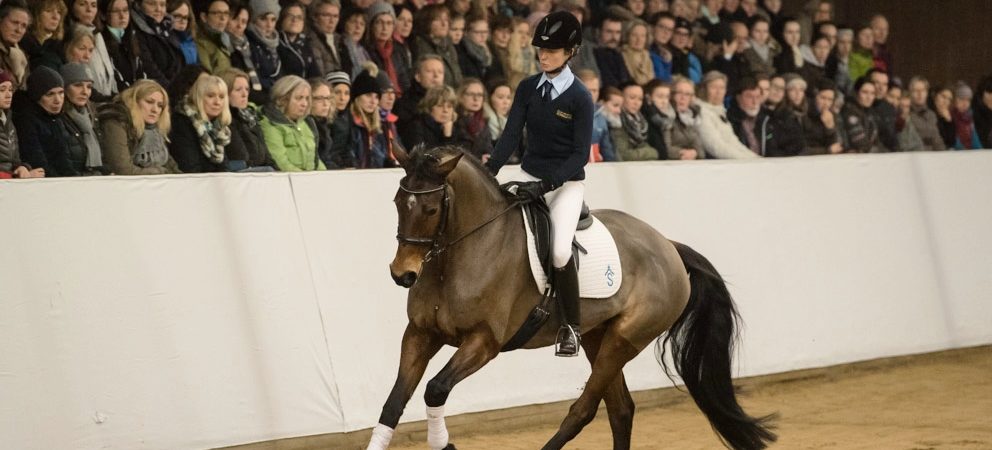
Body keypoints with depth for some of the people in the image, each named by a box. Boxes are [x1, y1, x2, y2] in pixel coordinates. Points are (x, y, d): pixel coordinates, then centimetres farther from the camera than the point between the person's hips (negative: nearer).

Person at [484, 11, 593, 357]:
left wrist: (544, 185, -25)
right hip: (530, 175, 5)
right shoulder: (528, 88, 3)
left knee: (560, 250, -24)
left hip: (566, 182, -5)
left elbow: (581, 154, -14)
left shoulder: (579, 98, -11)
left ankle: (571, 327, -8)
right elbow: (512, 134, -2)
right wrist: (489, 170, -19)